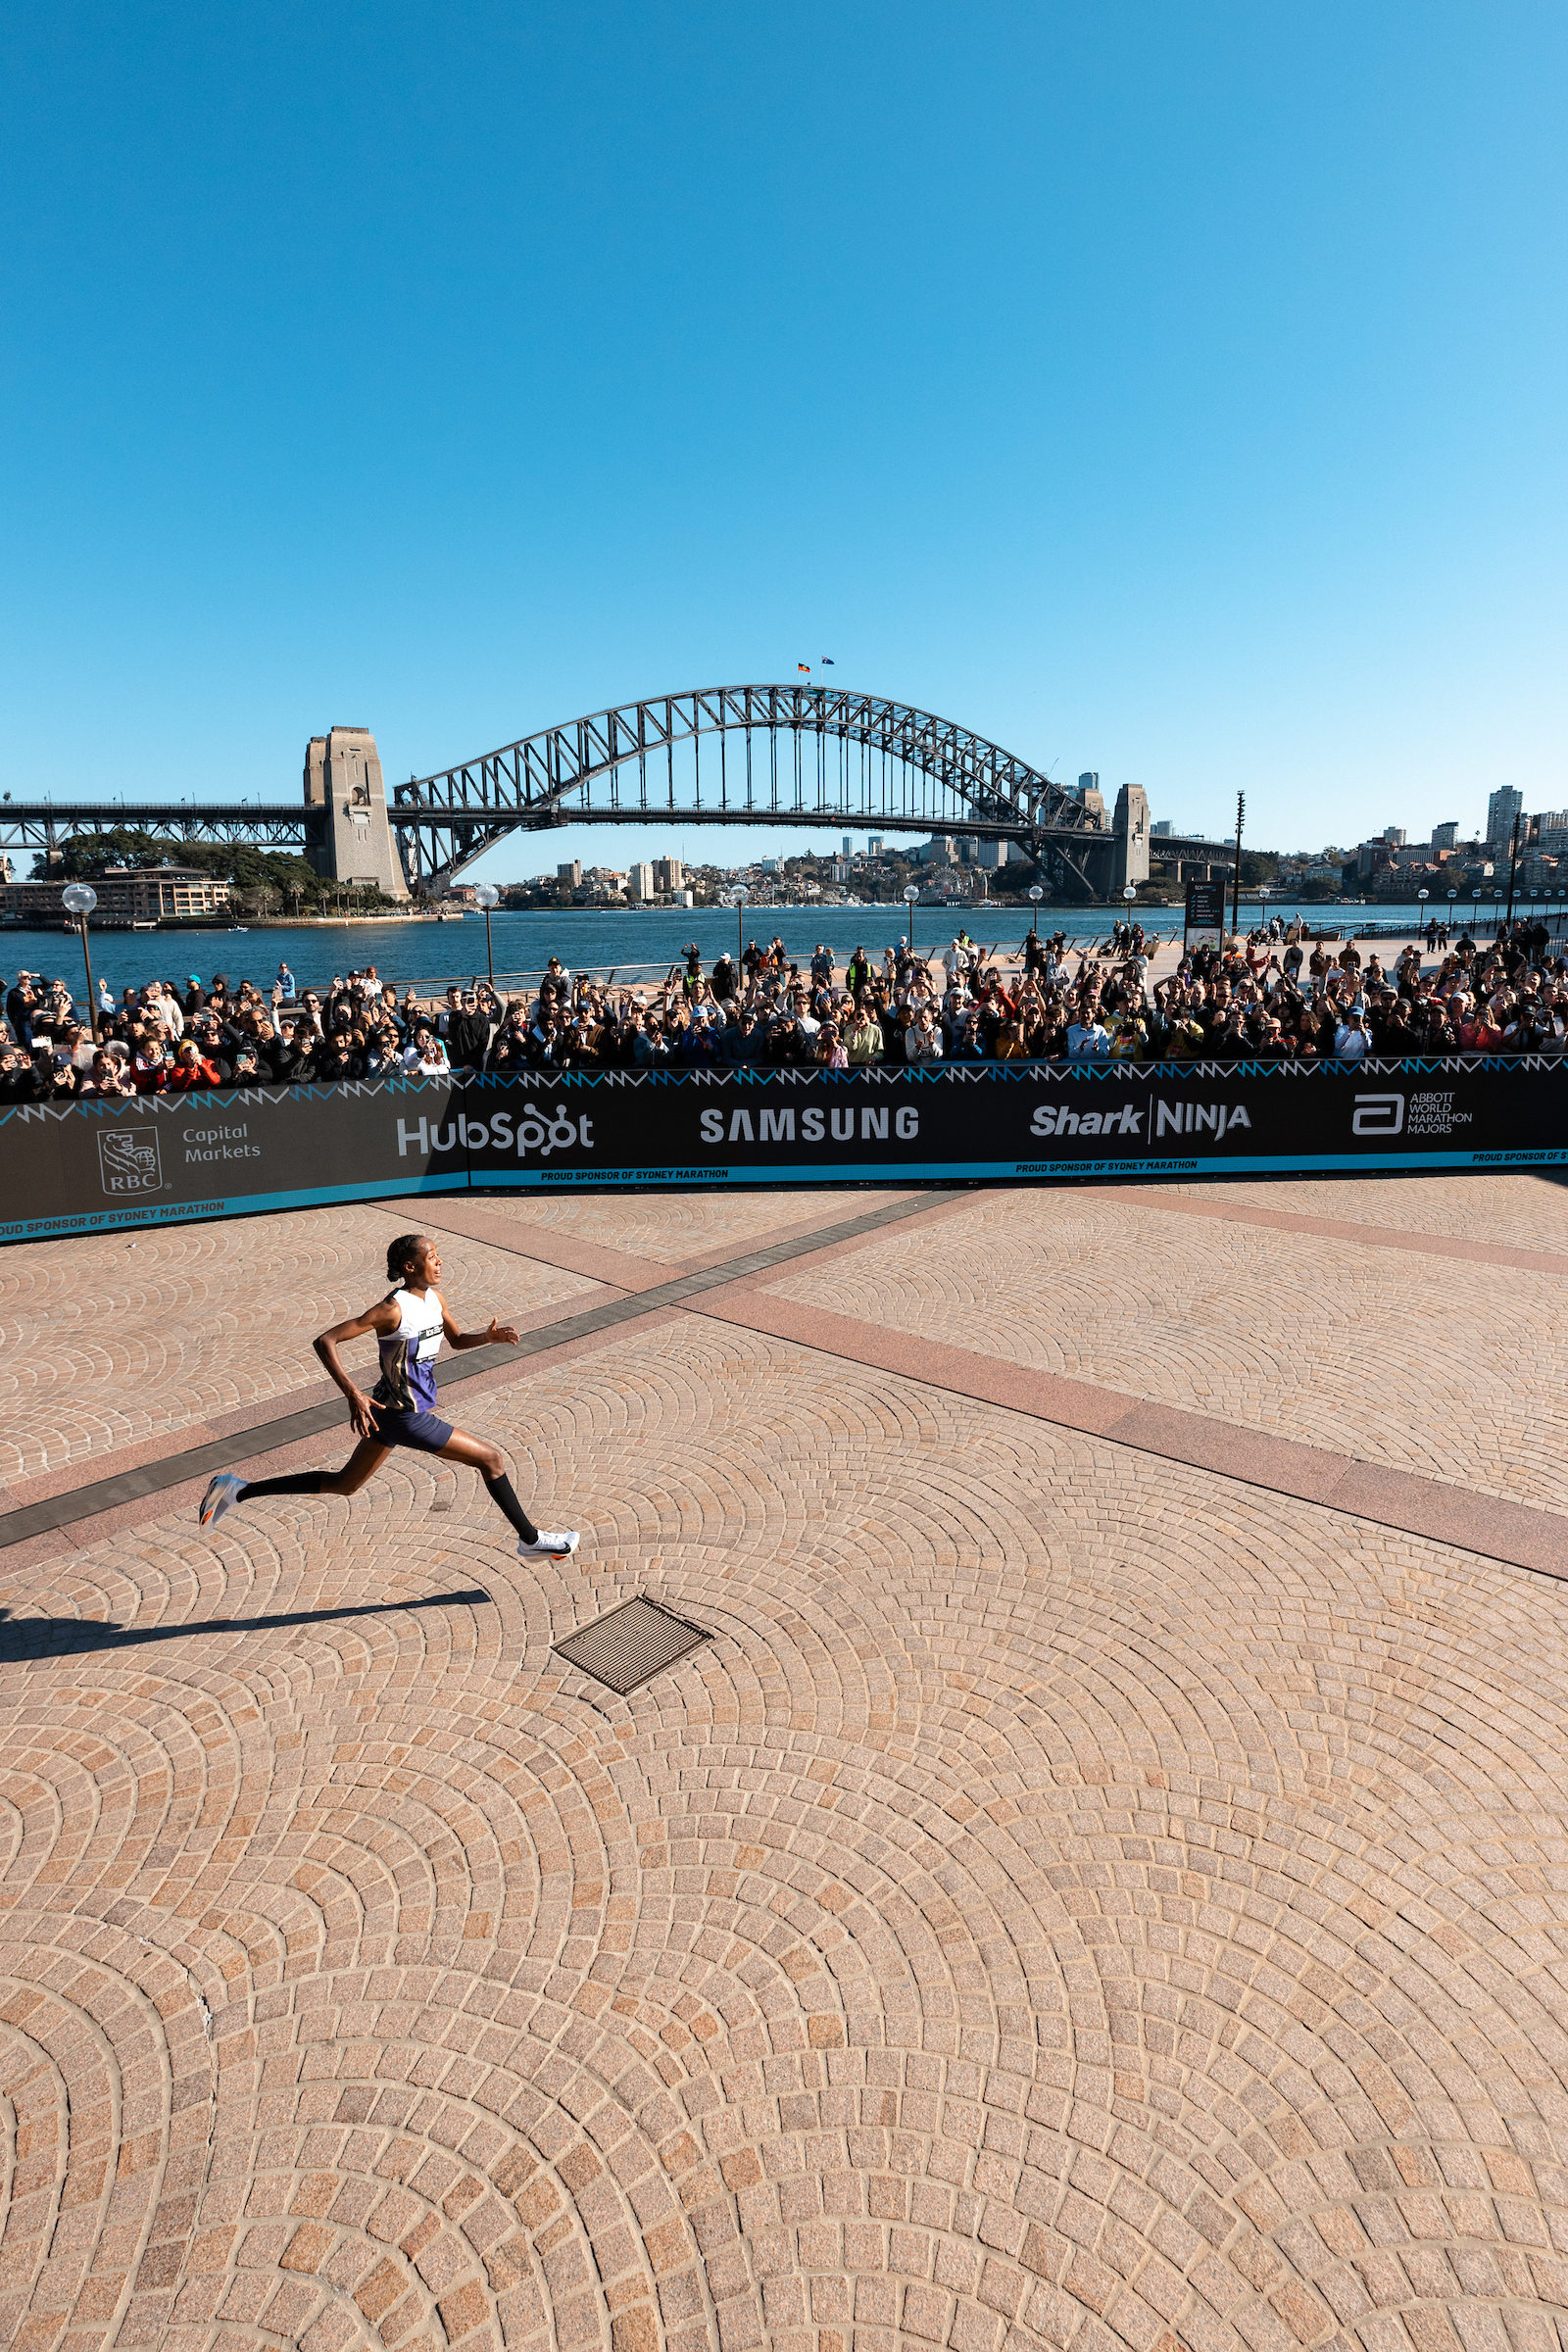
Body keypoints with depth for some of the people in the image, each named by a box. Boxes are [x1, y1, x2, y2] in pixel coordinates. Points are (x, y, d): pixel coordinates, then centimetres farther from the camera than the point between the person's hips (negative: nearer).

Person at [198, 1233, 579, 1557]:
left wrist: (488, 1337, -3)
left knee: (344, 1484, 22)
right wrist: (353, 1394, -29)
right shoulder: (394, 1309, -23)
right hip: (408, 1417, -9)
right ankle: (530, 1540, 13)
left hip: (390, 1412, 9)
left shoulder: (434, 1298, 2)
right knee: (490, 1458, -1)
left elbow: (457, 1339, 18)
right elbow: (326, 1341, -22)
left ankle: (240, 1490, 26)